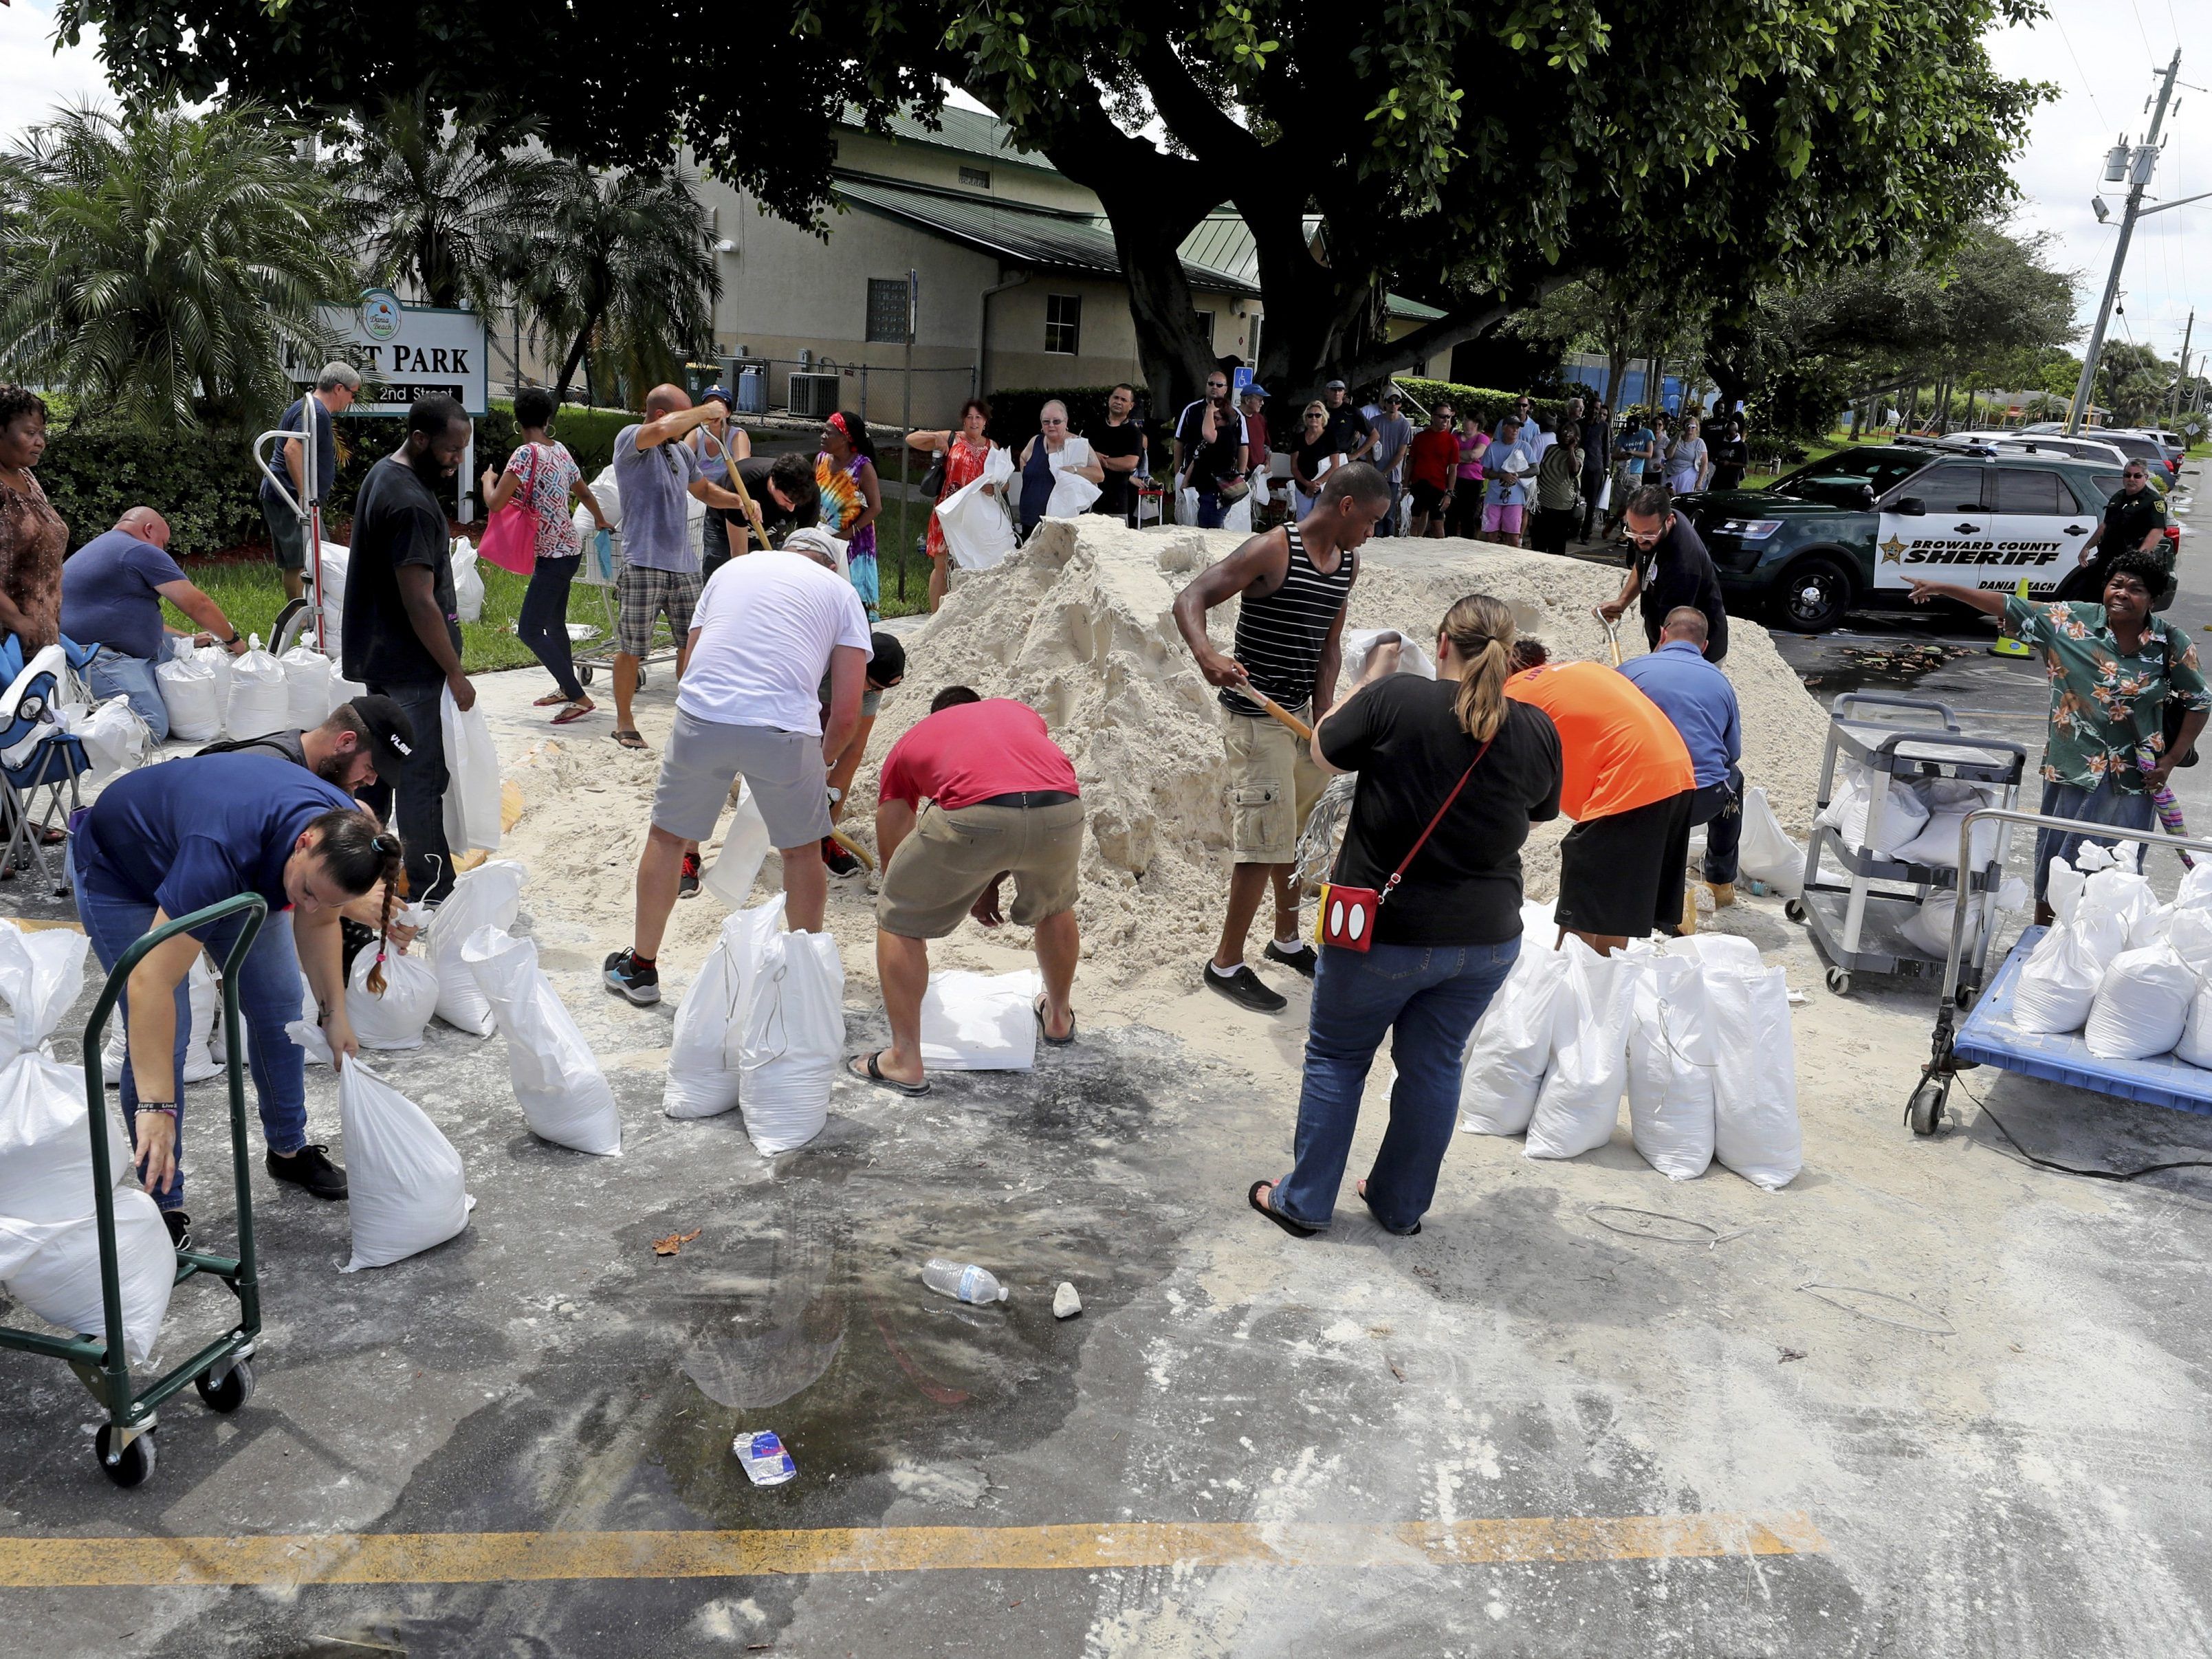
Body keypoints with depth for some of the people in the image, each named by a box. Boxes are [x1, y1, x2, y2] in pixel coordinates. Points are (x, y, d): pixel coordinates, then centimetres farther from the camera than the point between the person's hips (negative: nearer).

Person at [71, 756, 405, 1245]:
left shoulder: (346, 834, -26)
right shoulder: (223, 849, -46)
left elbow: (318, 922, -3)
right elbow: (150, 984, -46)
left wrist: (333, 1012, -8)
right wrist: (155, 1108, -47)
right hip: (118, 871, -6)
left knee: (280, 1005, 5)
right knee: (161, 1035, -13)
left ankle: (290, 1150, 25)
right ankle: (164, 1207, 1)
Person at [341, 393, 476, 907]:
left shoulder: (382, 475, 11)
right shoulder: (411, 504, -23)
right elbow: (419, 603, -24)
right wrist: (455, 673, -16)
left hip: (377, 657, 11)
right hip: (410, 666, -11)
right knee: (422, 777, -3)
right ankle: (432, 893, 4)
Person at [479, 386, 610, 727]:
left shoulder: (526, 454, -17)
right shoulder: (561, 450, 7)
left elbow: (495, 503, -21)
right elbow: (584, 493, 22)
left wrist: (489, 479, 2)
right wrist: (601, 521, 42)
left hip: (552, 555, -9)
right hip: (569, 549, 9)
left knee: (530, 630, -8)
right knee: (554, 623, 20)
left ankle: (579, 698, -8)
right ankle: (566, 689, 32)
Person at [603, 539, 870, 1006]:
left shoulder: (731, 568, 26)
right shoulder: (841, 591, 18)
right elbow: (847, 712, 10)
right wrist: (822, 763, 28)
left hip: (700, 719, 2)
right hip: (784, 727, -2)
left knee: (667, 836, 20)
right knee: (802, 849, 18)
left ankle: (640, 967, 32)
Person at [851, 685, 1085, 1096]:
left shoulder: (909, 743, 33)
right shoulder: (1021, 712, 38)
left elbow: (891, 852, 37)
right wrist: (992, 883, 45)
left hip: (973, 816, -3)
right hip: (1062, 810, 3)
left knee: (897, 920, 19)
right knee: (1055, 906, 35)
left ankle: (905, 1062, 19)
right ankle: (1059, 1017, 54)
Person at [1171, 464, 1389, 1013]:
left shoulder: (1348, 563, 6)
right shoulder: (1274, 550, -18)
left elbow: (1329, 646, 8)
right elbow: (1190, 599, -23)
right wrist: (1206, 655, -42)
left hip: (1301, 715, 8)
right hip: (1256, 716, -8)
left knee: (1297, 831, 20)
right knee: (1266, 841, -6)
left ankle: (1286, 939, 39)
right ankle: (1226, 964, 7)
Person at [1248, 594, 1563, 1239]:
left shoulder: (1396, 699, -18)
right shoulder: (1536, 731, -7)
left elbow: (1323, 751, -3)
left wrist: (1371, 678, 9)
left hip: (1388, 931, -3)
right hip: (1486, 939, 3)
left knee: (1336, 1058, 15)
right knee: (1433, 1067, 18)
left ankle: (1304, 1201, 24)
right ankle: (1401, 1204, 32)